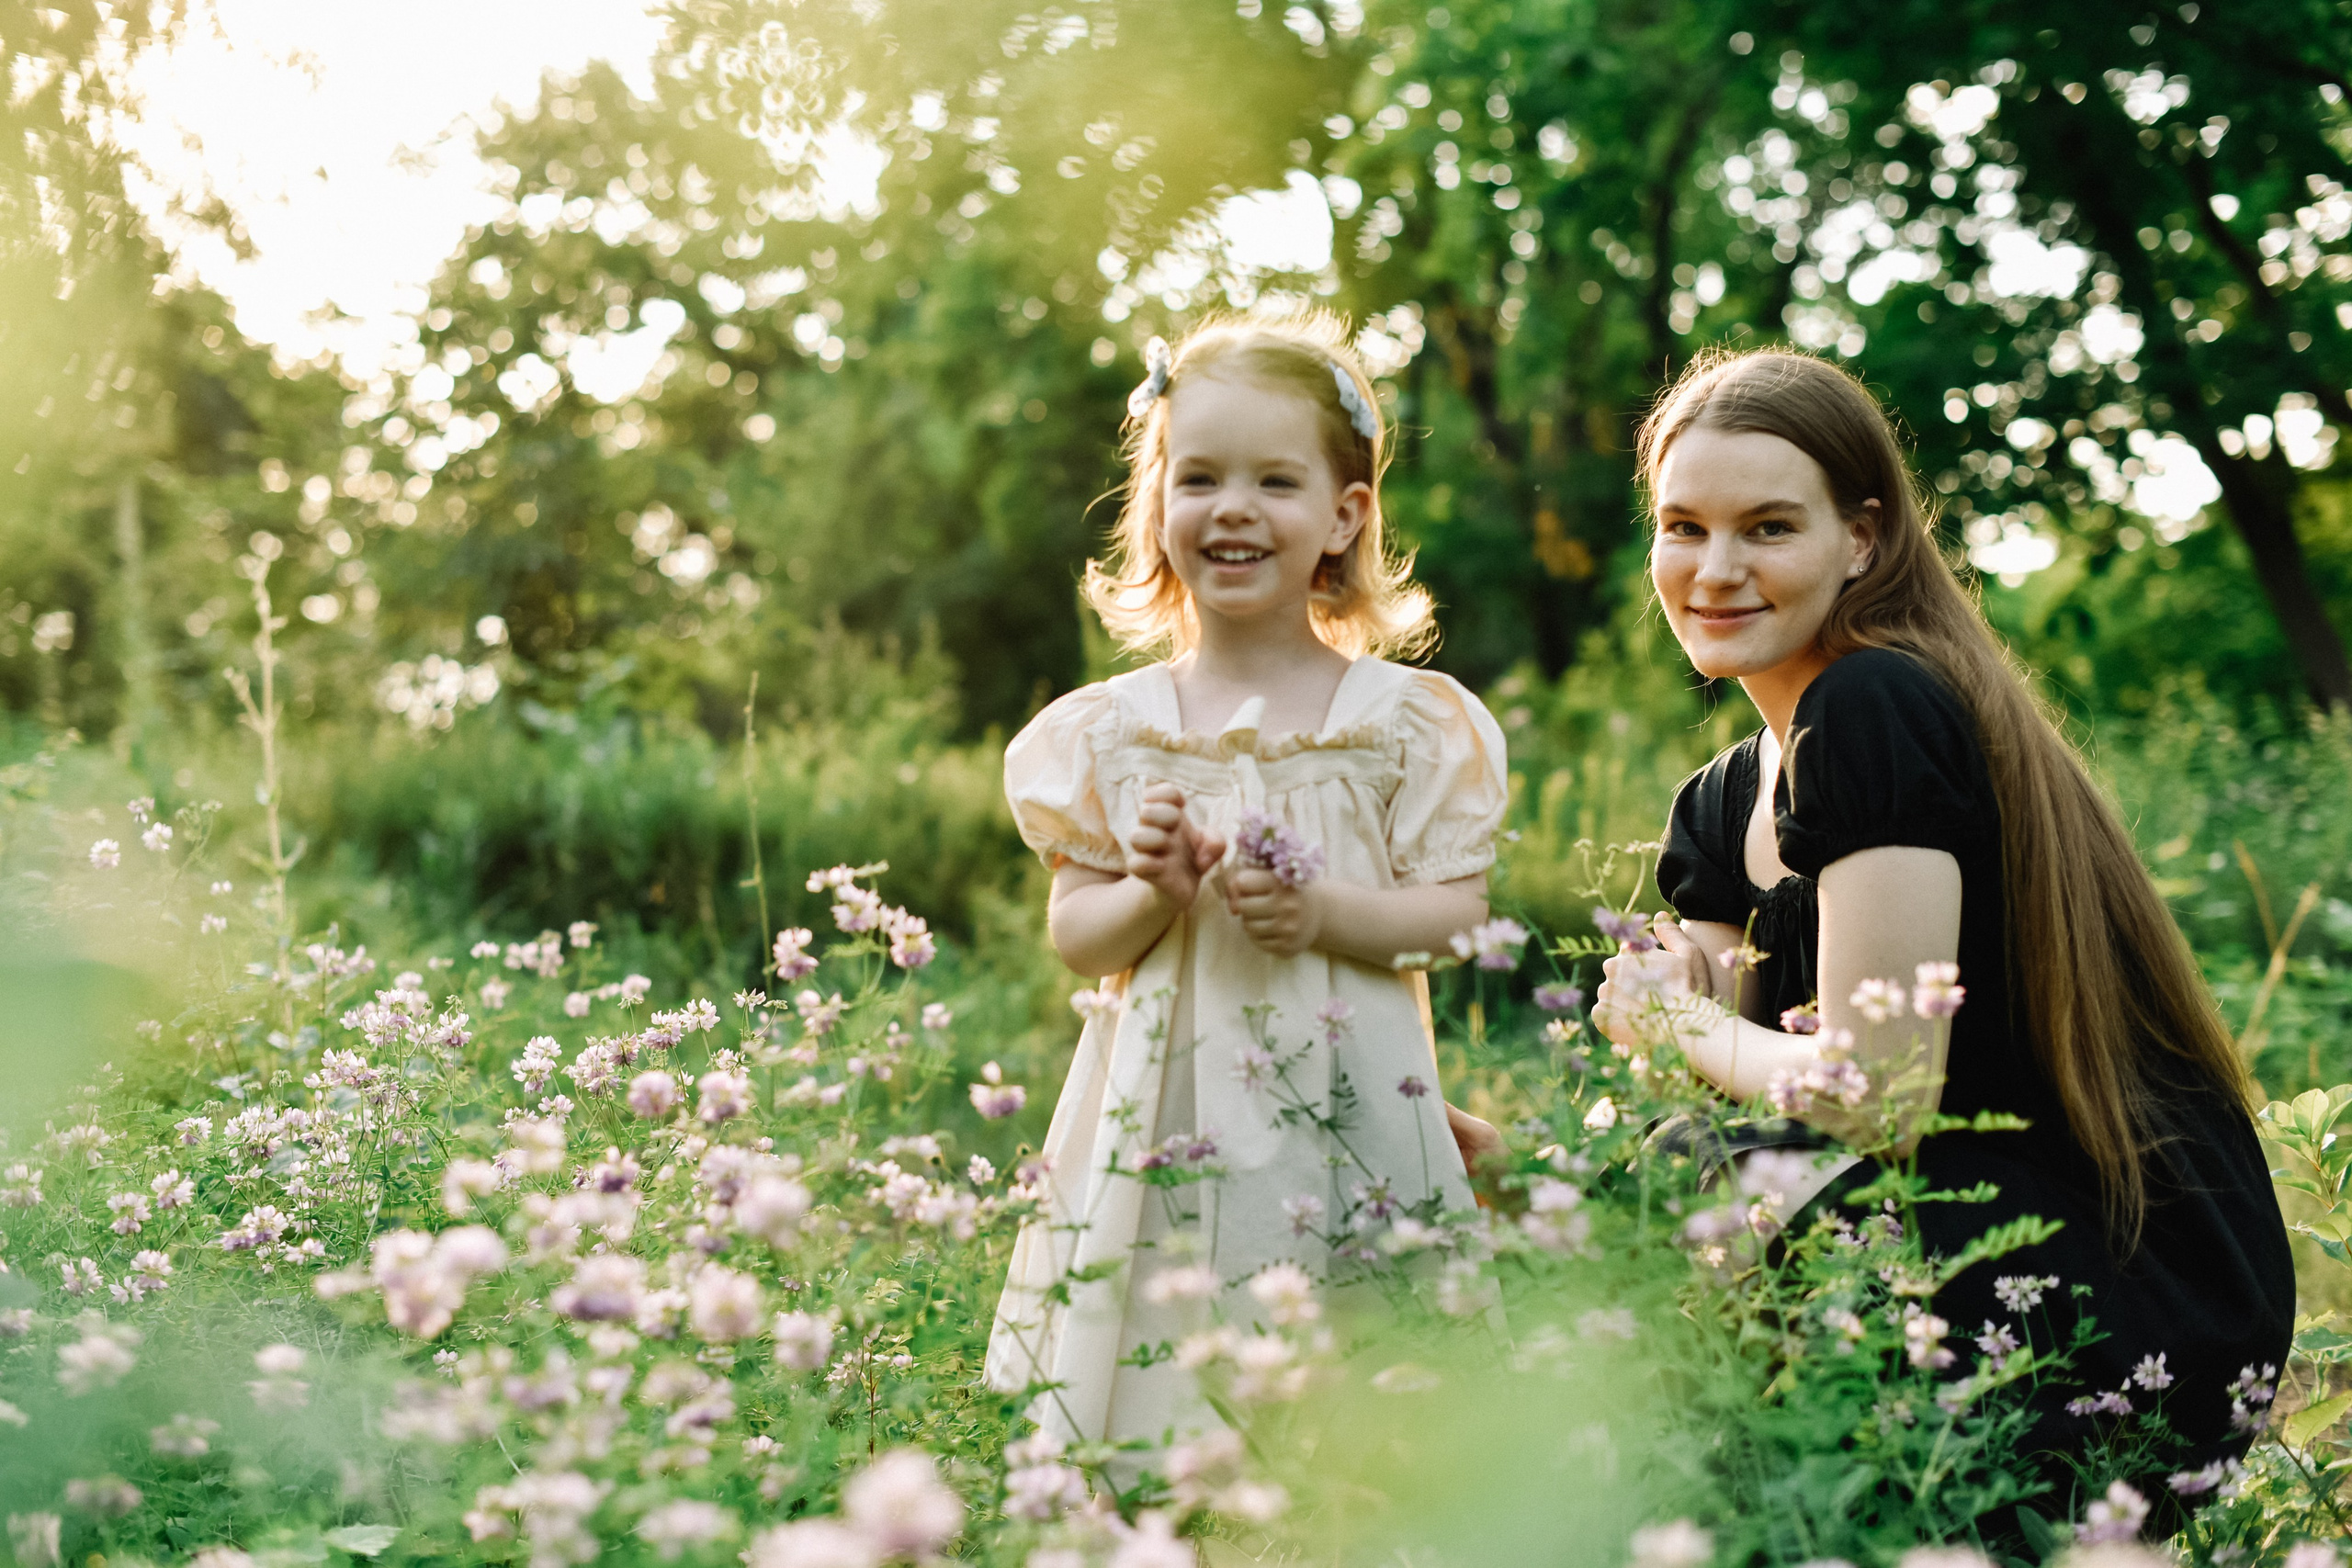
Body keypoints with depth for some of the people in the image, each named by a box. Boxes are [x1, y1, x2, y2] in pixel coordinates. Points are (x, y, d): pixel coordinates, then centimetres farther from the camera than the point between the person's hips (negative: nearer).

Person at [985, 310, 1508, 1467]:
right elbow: (1073, 936, 7)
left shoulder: (1404, 718, 1)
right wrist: (1149, 895, -12)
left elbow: (1453, 906, 0)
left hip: (1341, 1111, -1)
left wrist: (1327, 912, -16)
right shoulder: (1111, 730, 5)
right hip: (1164, 1118, 1)